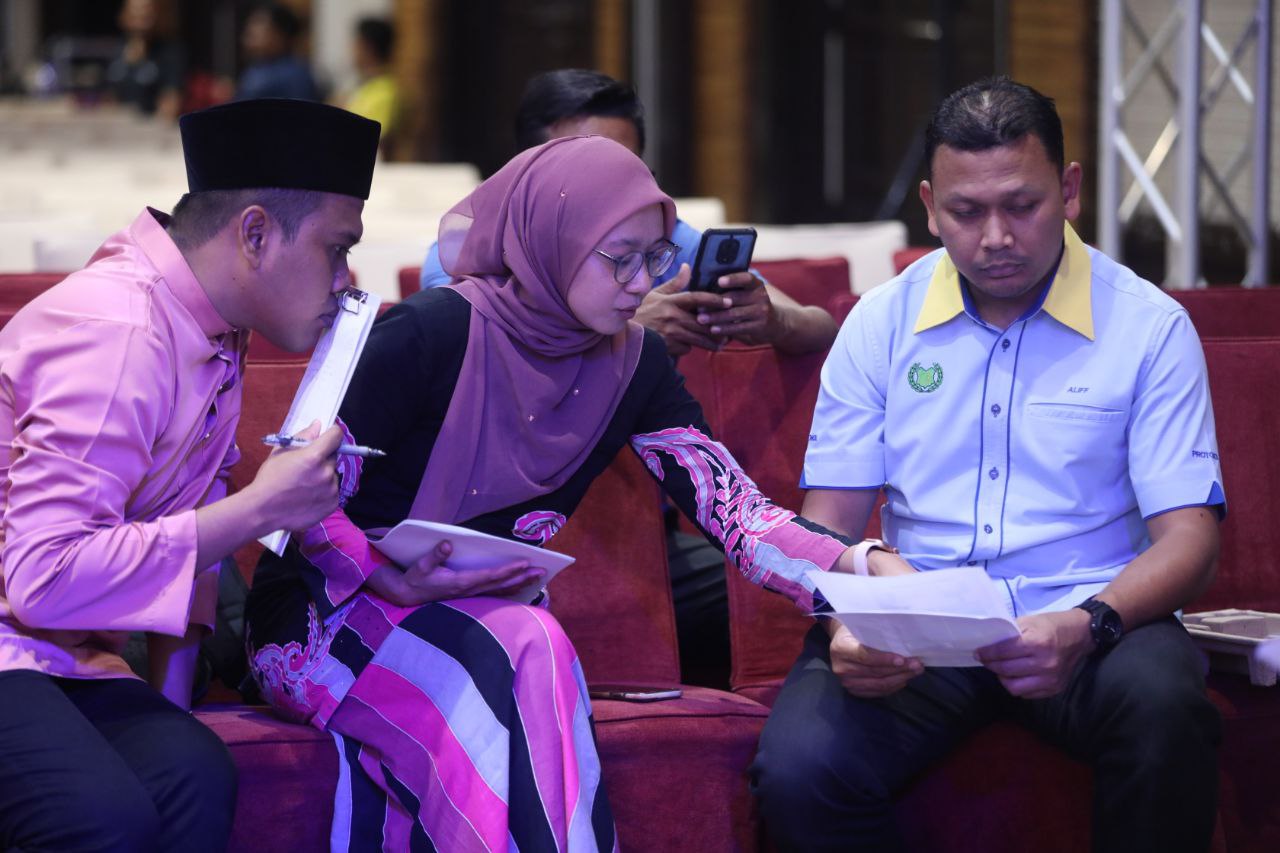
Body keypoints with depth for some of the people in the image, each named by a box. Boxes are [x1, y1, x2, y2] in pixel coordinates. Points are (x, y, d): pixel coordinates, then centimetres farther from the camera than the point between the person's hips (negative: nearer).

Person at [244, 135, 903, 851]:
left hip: (481, 619, 5)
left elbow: (732, 507, -4)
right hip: (329, 613, -4)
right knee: (522, 654, -34)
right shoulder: (433, 334, -15)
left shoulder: (632, 364, 3)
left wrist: (860, 567, -20)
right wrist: (392, 584, -27)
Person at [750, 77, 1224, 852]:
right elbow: (829, 520, 8)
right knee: (797, 767, -29)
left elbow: (1188, 538, -3)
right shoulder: (881, 324, 9)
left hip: (1088, 622, -1)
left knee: (1164, 704, -36)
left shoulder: (1150, 327, 1)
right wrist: (845, 628, -16)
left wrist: (1088, 626, -25)